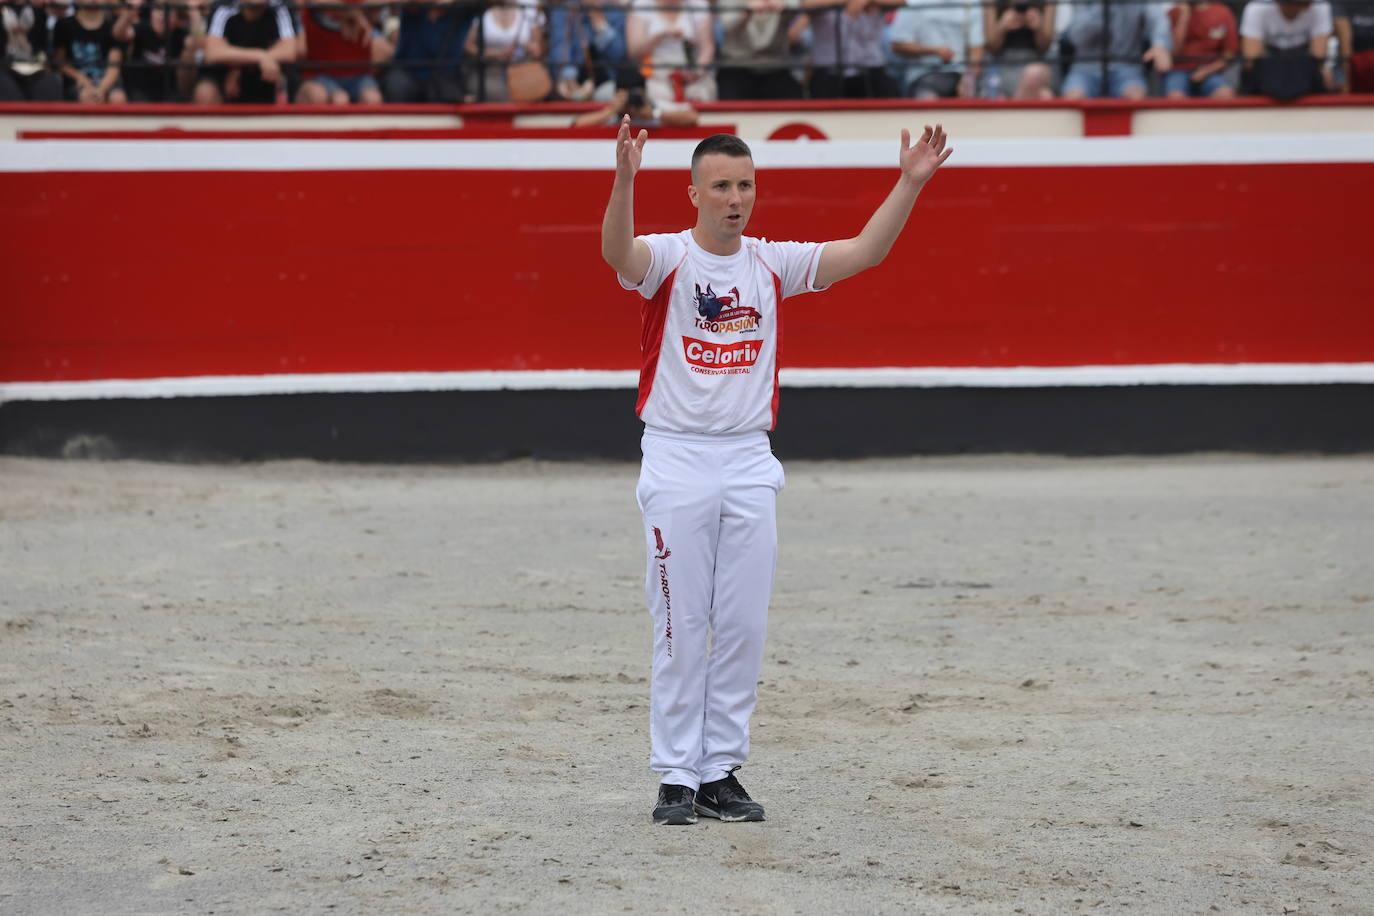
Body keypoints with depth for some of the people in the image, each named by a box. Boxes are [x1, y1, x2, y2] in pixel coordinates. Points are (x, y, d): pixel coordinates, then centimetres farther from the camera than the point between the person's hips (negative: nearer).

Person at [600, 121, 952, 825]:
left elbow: (863, 253, 0)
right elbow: (617, 252, -28)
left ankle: (721, 772, 13)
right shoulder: (667, 258, -6)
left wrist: (909, 185, -13)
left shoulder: (772, 264, 7)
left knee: (743, 627, 5)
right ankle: (676, 776, 4)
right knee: (680, 626, -1)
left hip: (749, 464, 4)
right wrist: (624, 180, -47)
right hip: (676, 461, -4)